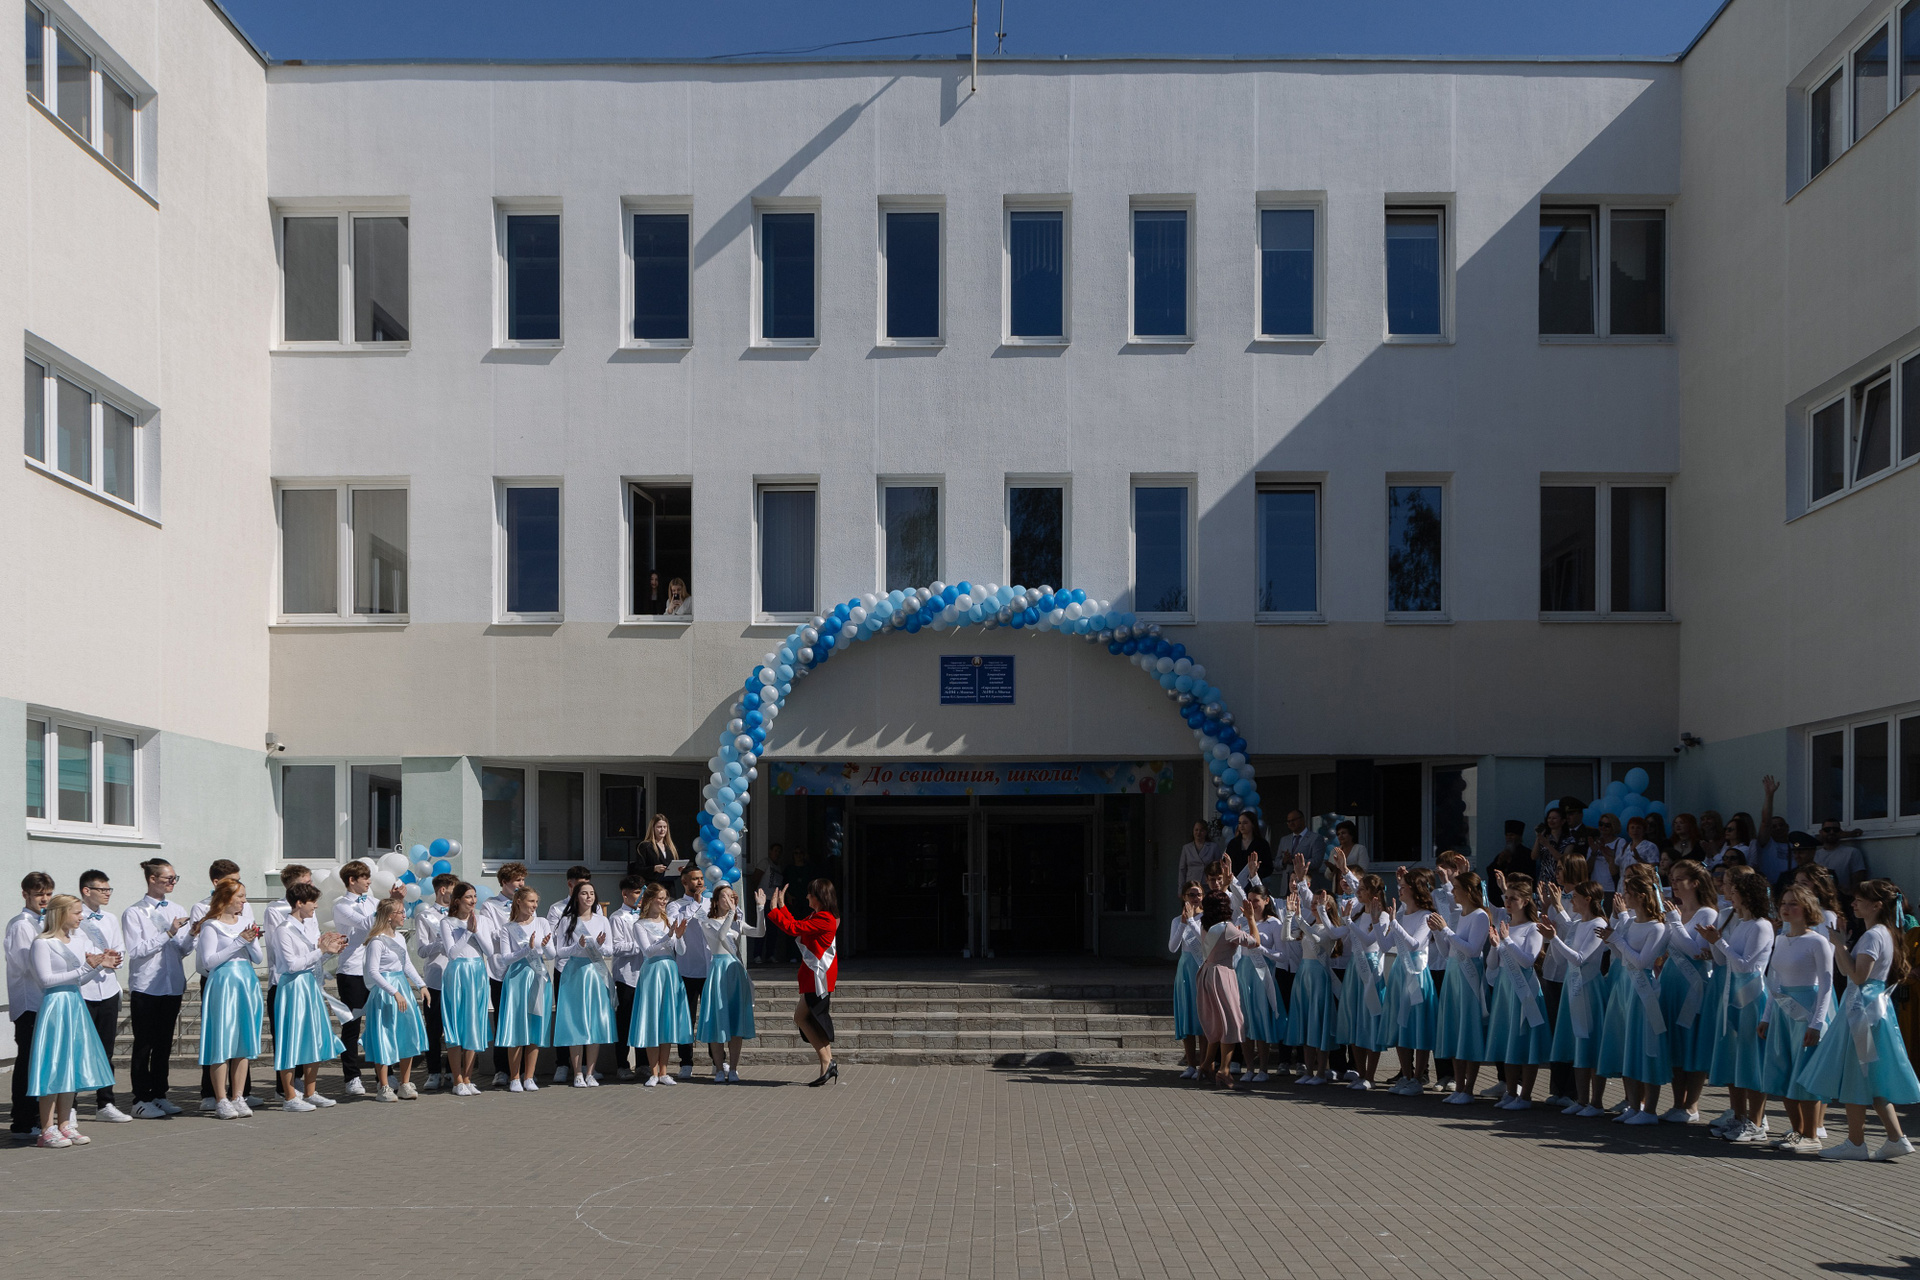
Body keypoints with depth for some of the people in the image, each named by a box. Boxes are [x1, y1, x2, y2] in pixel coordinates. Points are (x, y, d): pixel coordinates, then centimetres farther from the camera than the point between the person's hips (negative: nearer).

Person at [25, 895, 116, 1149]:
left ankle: (64, 1123, 17)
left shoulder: (78, 941, 12)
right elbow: (46, 979, -17)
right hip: (54, 1007, -7)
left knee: (71, 1066, 10)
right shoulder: (42, 944, -9)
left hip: (75, 1006, 7)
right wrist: (84, 969, -19)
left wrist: (100, 966, 1)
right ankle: (47, 1130, 1)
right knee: (53, 1067, -5)